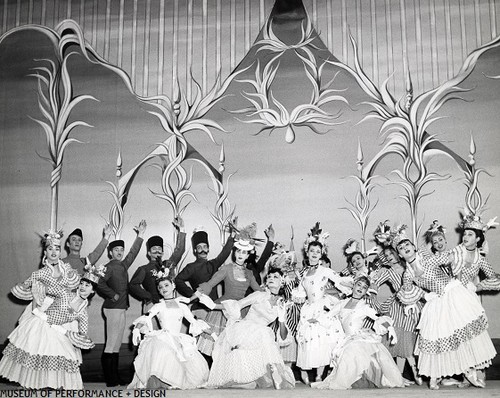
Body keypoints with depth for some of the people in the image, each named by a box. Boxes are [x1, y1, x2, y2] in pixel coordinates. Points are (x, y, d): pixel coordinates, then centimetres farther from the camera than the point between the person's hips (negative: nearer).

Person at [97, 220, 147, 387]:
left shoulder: (123, 266, 15)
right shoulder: (109, 267, -9)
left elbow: (133, 253, 25)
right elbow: (100, 283, -22)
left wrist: (140, 235, 23)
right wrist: (113, 295, -14)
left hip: (120, 308, 9)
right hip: (113, 308, -9)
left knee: (116, 345, 10)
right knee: (112, 344, -7)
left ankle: (114, 379, 15)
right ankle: (111, 380, -5)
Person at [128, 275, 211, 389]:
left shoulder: (182, 306, 18)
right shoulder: (158, 306, 12)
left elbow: (194, 323, 19)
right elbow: (146, 319, -1)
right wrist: (137, 328, -22)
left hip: (179, 341, 3)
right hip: (162, 340, -3)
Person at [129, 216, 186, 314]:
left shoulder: (167, 265, 18)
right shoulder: (144, 269, 9)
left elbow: (179, 251, 15)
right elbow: (133, 285, 0)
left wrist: (181, 230, 13)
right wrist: (149, 297, -7)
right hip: (152, 306, -3)